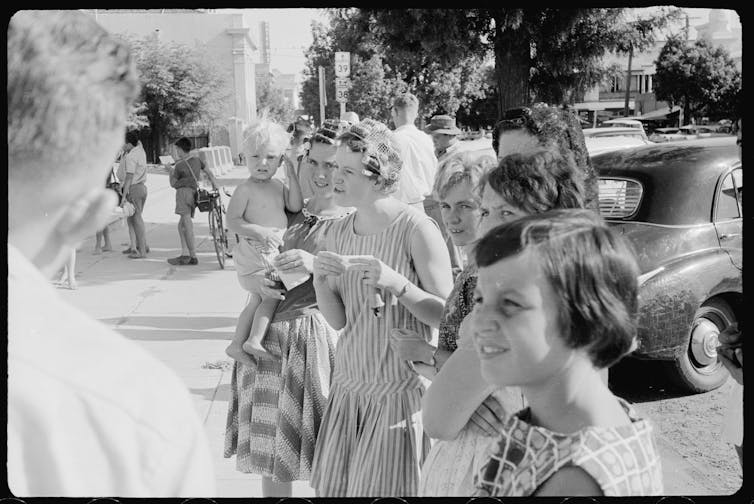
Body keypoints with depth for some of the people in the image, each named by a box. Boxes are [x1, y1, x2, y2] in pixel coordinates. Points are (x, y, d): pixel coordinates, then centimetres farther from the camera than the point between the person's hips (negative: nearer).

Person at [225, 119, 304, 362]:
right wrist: (260, 232, -26)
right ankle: (253, 341, -12)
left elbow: (295, 207, -1)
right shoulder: (245, 189, -12)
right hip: (255, 253, -8)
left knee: (257, 301, 12)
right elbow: (232, 220, -15)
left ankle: (237, 344, 19)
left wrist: (292, 175, -6)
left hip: (275, 252, 8)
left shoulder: (279, 186, 10)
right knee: (272, 296, -13)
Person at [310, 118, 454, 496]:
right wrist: (320, 280, -12)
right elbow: (337, 321, 6)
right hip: (350, 386, 6)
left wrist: (396, 284, -27)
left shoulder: (416, 229, -15)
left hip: (402, 391, -6)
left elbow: (446, 316, -13)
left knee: (387, 486, 3)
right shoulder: (338, 233, 4)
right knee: (332, 486, 12)